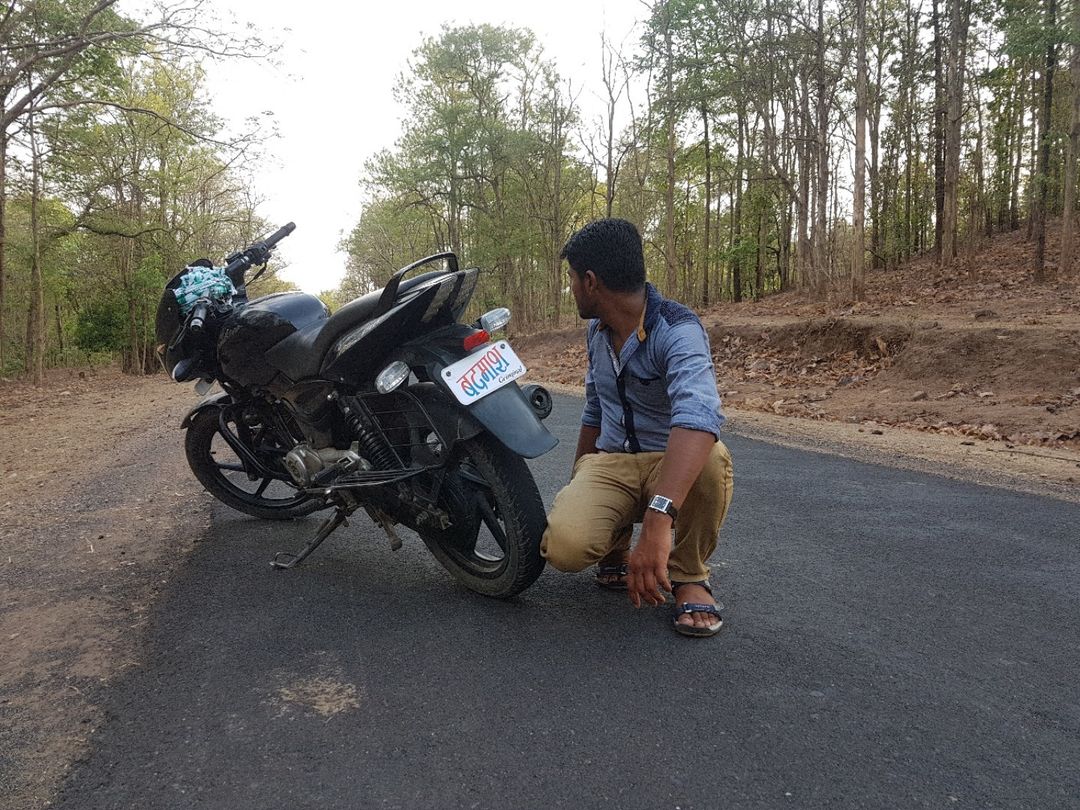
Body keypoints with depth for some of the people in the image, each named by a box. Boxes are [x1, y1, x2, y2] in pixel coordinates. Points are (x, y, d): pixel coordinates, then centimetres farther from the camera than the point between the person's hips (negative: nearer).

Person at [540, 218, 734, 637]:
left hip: (673, 462, -4)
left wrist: (658, 521, -54)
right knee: (564, 545, -29)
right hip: (608, 463, 4)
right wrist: (577, 489, 27)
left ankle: (689, 575, -11)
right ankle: (615, 544, 10)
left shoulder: (677, 330, -22)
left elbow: (698, 416, -41)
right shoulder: (597, 330, 4)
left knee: (712, 461, -41)